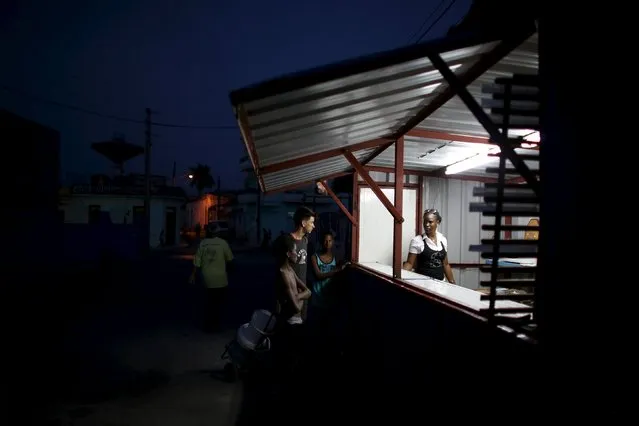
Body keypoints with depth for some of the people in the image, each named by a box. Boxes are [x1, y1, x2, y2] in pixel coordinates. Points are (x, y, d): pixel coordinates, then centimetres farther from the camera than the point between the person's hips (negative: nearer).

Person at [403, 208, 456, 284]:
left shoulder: (443, 240, 5)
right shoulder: (417, 241, -8)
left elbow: (445, 264, 13)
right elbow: (410, 263, -8)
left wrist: (452, 283, 11)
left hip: (440, 282, 4)